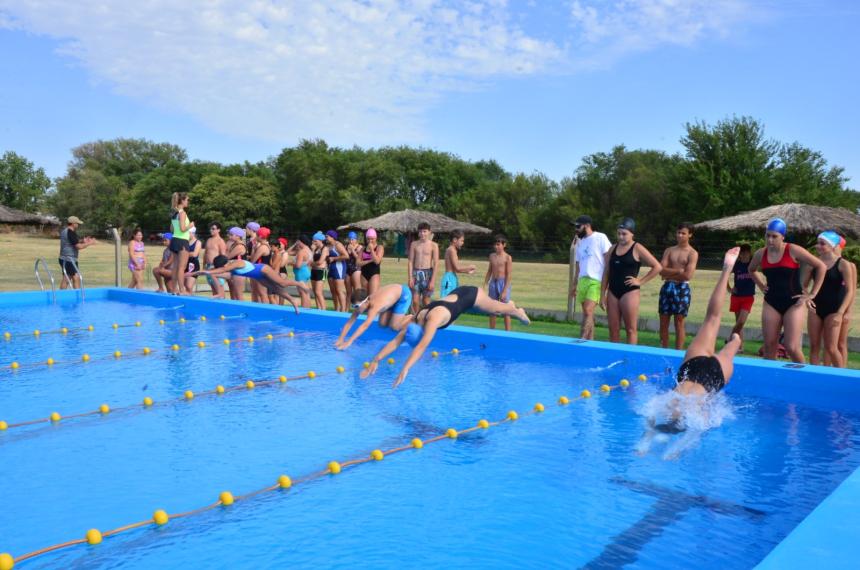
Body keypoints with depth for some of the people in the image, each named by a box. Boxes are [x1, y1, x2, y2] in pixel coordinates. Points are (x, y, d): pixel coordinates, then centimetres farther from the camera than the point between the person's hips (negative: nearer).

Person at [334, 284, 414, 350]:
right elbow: (349, 322, -15)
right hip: (394, 292, 7)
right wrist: (340, 339, -24)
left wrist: (349, 342, -51)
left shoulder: (374, 306, -39)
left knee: (394, 327, -12)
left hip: (404, 294, -7)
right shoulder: (361, 304, -17)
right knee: (383, 324, 4)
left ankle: (412, 318, 11)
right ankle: (402, 315, 26)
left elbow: (365, 325, -48)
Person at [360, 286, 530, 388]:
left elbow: (422, 346, -53)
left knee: (497, 310, 23)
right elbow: (395, 341, -24)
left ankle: (518, 312, 55)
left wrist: (405, 369, -60)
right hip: (456, 295, 6)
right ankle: (509, 305, 65)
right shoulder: (416, 320, -23)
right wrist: (376, 360, -34)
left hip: (470, 294, -6)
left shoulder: (433, 319, -43)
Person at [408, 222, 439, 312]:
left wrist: (433, 280, -10)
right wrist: (410, 278, -3)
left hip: (427, 273, -2)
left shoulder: (433, 245, -1)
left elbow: (436, 263, -4)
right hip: (416, 273, 2)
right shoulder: (414, 244, 7)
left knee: (426, 301, 2)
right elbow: (410, 261, 5)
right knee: (415, 301, -1)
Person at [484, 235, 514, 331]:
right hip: (493, 283, 6)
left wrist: (505, 291, -16)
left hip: (503, 283, -6)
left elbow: (509, 275, -11)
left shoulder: (507, 257, -8)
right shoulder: (492, 256, 10)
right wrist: (485, 286, 11)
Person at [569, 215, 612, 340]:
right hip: (582, 280, 7)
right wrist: (575, 284, 19)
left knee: (588, 311, -17)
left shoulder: (600, 238, -2)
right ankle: (589, 341, 12)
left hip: (596, 280, -7)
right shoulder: (580, 242, 20)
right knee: (587, 312, 7)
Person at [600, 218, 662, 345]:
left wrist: (641, 281, -7)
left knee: (631, 329, -1)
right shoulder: (613, 249, 11)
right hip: (613, 292, 5)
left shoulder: (637, 249, -4)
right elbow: (606, 273, 12)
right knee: (613, 329, 7)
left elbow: (657, 267, -5)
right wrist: (602, 295, 7)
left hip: (630, 292, -5)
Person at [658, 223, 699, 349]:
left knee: (679, 322, 0)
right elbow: (661, 270, -1)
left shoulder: (692, 253, -2)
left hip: (682, 288, -4)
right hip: (667, 287, 4)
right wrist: (678, 270, -11)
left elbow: (688, 275, -13)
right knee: (663, 321, 6)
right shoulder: (669, 250, 11)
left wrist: (669, 272, -4)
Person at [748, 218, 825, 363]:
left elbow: (821, 266, -7)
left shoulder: (793, 251, -11)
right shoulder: (760, 254, 2)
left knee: (791, 347, -10)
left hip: (794, 304, -4)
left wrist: (812, 294, -7)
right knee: (769, 345, 4)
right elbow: (751, 270, 25)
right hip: (771, 303, 4)